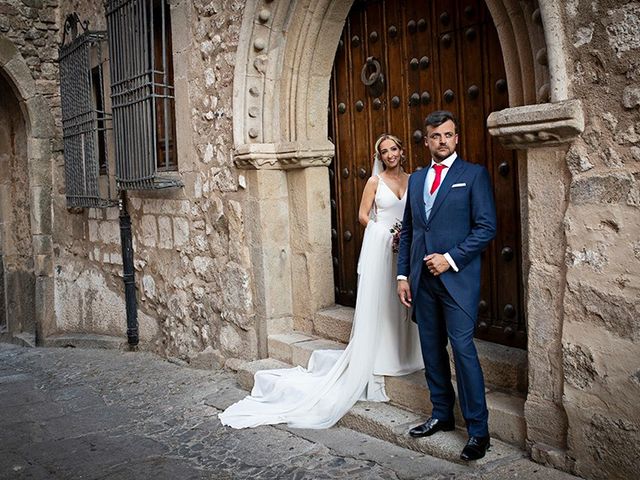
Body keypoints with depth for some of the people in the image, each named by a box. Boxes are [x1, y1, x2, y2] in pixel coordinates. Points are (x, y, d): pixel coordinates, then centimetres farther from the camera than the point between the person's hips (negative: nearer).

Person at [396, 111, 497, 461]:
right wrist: (403, 275, 9)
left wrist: (450, 258, -14)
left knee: (462, 348, -8)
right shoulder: (416, 179, 15)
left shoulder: (474, 174, -1)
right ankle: (442, 415, 26)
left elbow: (487, 227, -7)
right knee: (432, 349, 12)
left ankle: (478, 430, 2)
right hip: (422, 279, 6)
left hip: (457, 278, -6)